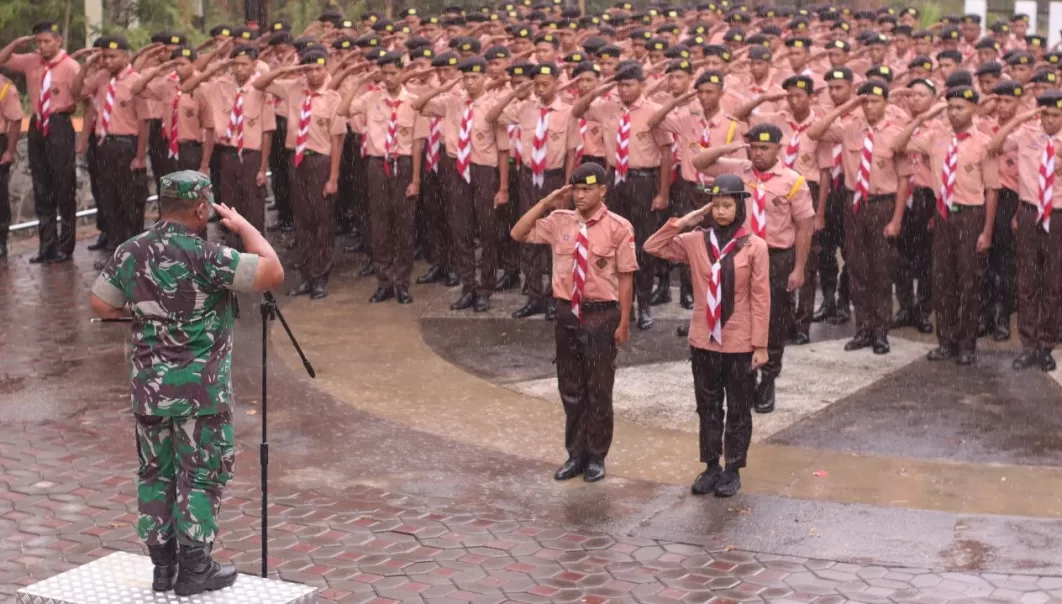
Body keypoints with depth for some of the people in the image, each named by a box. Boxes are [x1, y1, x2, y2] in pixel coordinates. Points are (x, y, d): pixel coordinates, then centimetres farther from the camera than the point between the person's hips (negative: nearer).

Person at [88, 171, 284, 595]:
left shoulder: (129, 252, 1)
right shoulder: (204, 256, -18)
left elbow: (100, 305, 10)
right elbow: (272, 274, -19)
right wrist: (243, 226, -6)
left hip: (149, 387, 6)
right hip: (201, 389, -6)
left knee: (156, 474, 15)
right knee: (202, 475, 6)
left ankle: (163, 565, 22)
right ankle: (195, 569, 10)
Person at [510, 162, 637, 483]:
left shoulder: (618, 227, -11)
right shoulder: (560, 221, 2)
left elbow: (626, 277, -9)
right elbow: (518, 234, 6)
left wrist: (623, 322, -10)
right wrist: (546, 203, -3)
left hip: (602, 314, -4)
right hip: (567, 312, 4)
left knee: (599, 389, 7)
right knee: (570, 388, 13)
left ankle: (596, 457, 22)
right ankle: (576, 454, 28)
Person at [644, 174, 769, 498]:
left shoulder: (754, 246, -9)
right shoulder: (695, 241, -1)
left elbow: (761, 299, -8)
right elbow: (652, 247, 0)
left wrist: (760, 345, -9)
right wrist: (683, 222, -9)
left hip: (740, 344, -3)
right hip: (703, 341, 3)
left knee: (738, 410, 10)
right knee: (708, 408, 14)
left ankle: (733, 470, 22)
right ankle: (711, 467, 27)